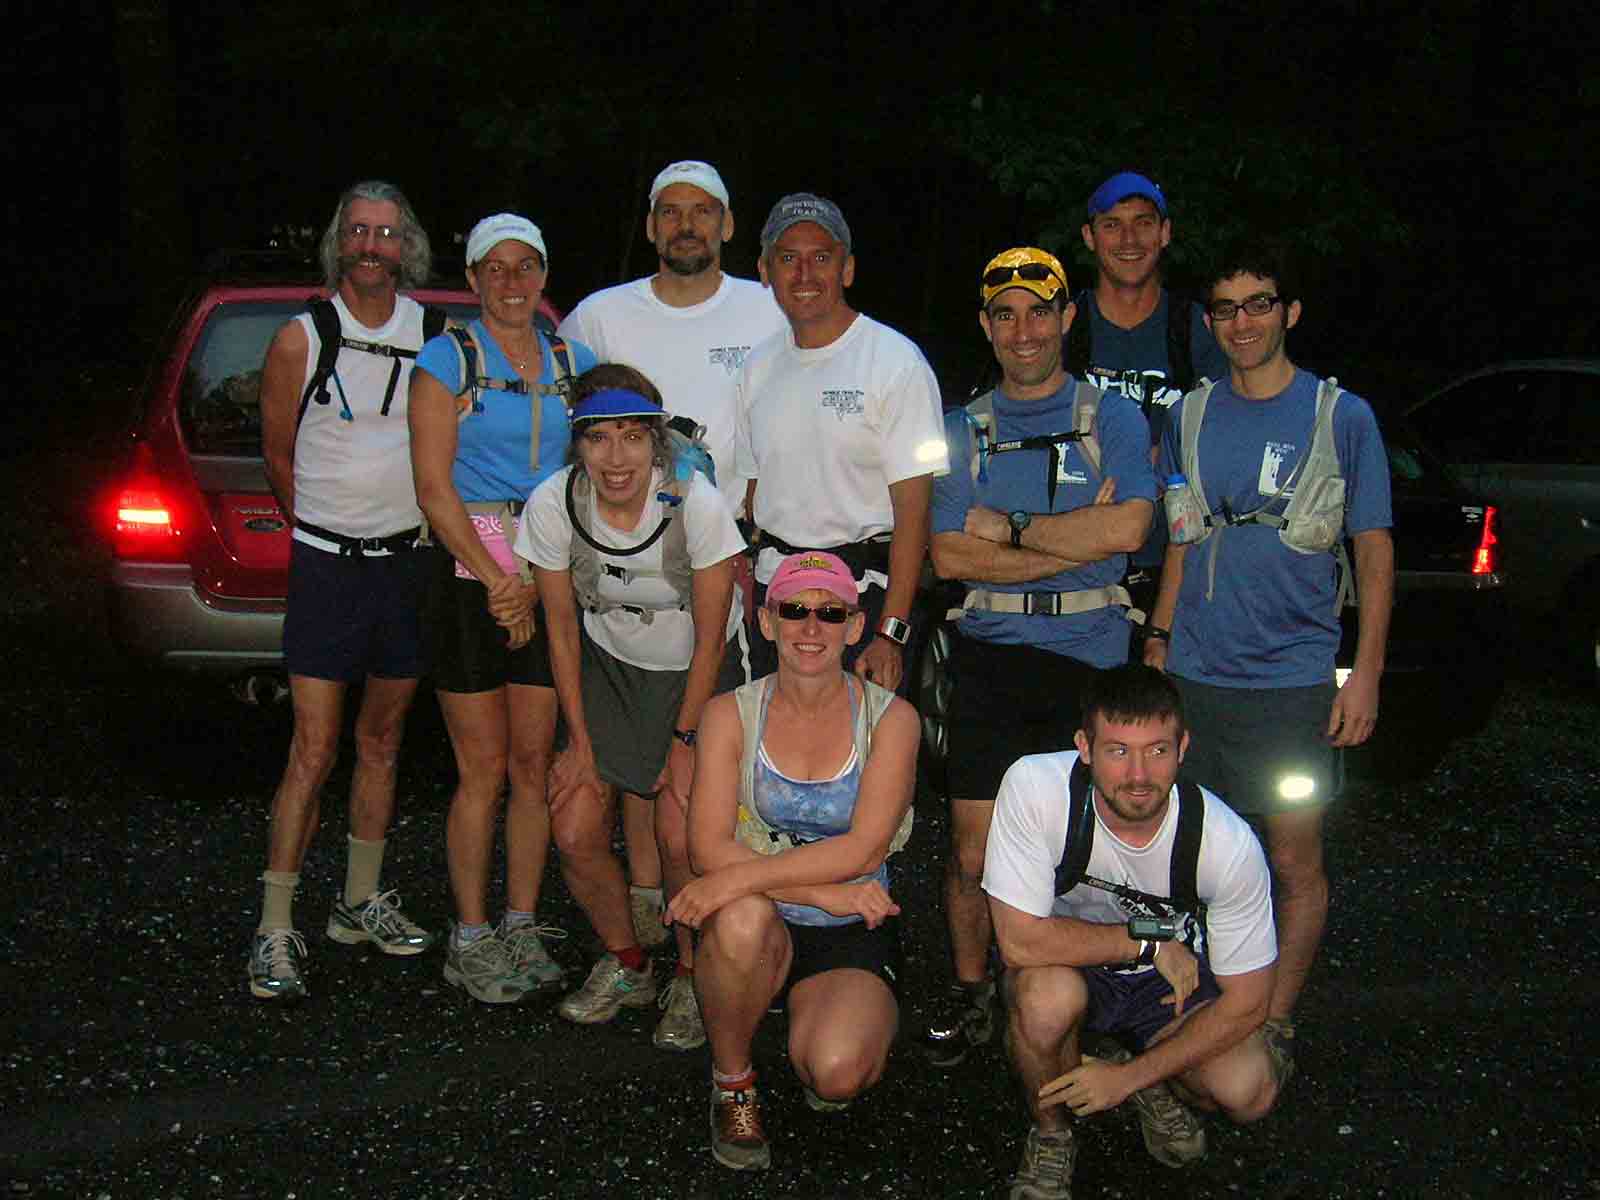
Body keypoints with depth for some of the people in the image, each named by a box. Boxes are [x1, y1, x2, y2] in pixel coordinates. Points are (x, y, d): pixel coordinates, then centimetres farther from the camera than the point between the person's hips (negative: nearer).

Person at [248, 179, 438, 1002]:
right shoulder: (301, 340, -4)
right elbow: (278, 456, 7)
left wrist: (401, 534, 10)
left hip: (409, 558, 3)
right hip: (328, 563, -3)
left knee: (382, 739, 12)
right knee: (314, 750, -6)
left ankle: (360, 902, 25)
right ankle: (276, 930, 0)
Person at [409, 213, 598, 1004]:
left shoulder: (574, 363, 10)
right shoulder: (447, 359, -1)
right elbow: (434, 487, -7)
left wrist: (538, 583, -4)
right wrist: (497, 580, -12)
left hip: (551, 576, 4)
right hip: (469, 570, -3)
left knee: (534, 764, 7)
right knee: (484, 769, -1)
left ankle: (522, 928, 18)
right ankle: (471, 939, 11)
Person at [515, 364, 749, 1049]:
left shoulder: (697, 504, -27)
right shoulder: (552, 504, -19)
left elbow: (710, 639, -16)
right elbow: (562, 629, -6)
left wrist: (685, 740, -13)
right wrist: (580, 741, -5)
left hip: (700, 675, -3)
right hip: (610, 669, 3)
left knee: (682, 838, -17)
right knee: (574, 834, -5)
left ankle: (692, 979, 10)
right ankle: (626, 966, 22)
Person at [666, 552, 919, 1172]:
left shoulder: (890, 718, -4)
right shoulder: (731, 714, -2)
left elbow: (864, 849, -16)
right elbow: (708, 847, -11)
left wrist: (738, 878, -24)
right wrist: (822, 889, -21)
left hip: (853, 935, -1)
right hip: (759, 933, 1)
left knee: (836, 1072, -28)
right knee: (744, 917, -36)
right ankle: (732, 1080, -7)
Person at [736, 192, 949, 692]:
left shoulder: (896, 361, -9)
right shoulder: (759, 366, 10)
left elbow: (913, 506, -14)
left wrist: (891, 632, -19)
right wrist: (748, 599, 7)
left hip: (864, 592, -5)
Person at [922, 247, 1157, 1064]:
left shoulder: (1114, 419, 6)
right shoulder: (963, 430, 10)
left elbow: (1128, 529, -11)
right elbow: (949, 556, -3)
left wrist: (1009, 527, -8)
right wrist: (1076, 537, -9)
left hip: (1088, 659, -1)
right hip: (990, 656, 1)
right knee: (973, 853, 1)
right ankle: (969, 995, 20)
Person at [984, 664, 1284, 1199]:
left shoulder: (1230, 844, -25)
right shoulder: (1033, 786, -31)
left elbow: (1246, 1000, -15)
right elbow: (1020, 940, -31)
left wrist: (1131, 1077, -17)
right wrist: (1146, 939, -26)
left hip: (1174, 974, 1)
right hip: (1069, 962, -1)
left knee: (1250, 1093, -23)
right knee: (1045, 991, -36)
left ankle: (1151, 1080, 13)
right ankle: (1051, 1136, -4)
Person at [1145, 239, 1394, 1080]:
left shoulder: (1342, 416, -2)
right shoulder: (1191, 415, 8)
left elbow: (1375, 551, 0)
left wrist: (1367, 672, -6)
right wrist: (1159, 639, 9)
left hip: (1295, 679, -3)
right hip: (1194, 674, 3)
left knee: (1294, 860, 3)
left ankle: (1276, 1023, 18)